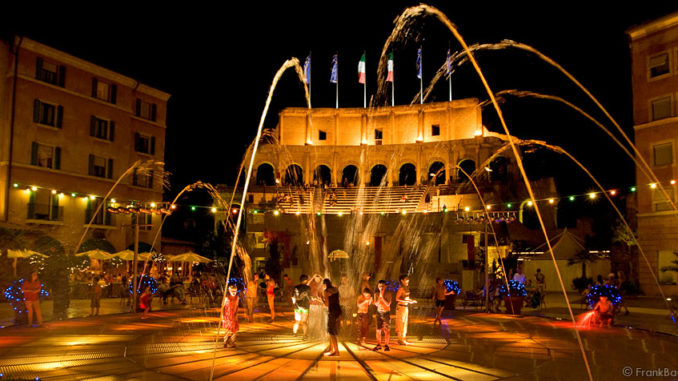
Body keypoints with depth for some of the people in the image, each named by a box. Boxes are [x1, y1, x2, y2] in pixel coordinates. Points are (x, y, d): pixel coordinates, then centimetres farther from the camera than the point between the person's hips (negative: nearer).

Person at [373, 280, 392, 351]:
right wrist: (380, 296, -19)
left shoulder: (388, 294, -8)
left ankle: (386, 345, 7)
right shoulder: (376, 294, -1)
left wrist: (382, 296, -21)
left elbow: (388, 304, -17)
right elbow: (376, 304, -12)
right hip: (379, 313, 2)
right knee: (378, 330, 3)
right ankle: (378, 345, 12)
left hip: (386, 313, -2)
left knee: (387, 330, -2)